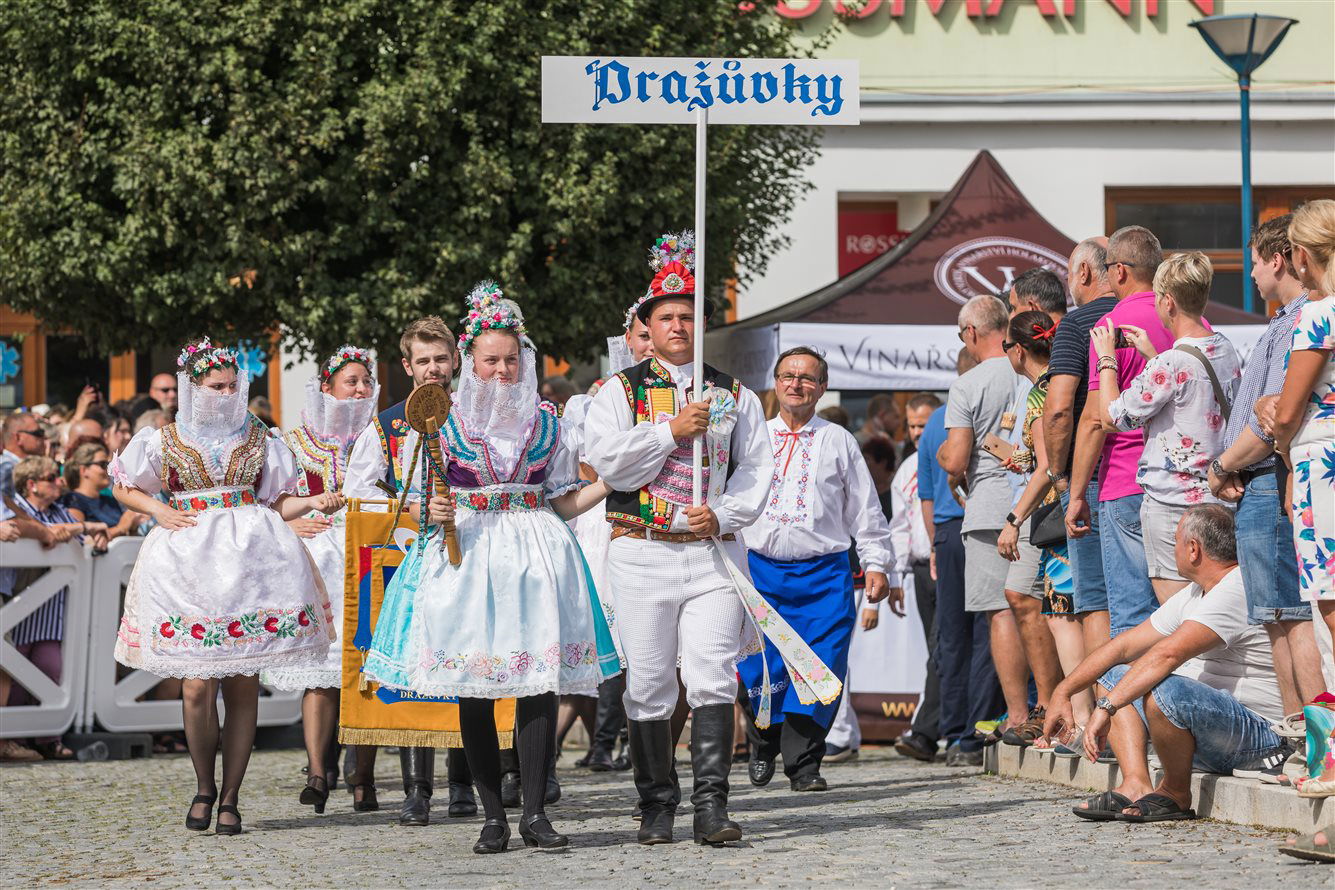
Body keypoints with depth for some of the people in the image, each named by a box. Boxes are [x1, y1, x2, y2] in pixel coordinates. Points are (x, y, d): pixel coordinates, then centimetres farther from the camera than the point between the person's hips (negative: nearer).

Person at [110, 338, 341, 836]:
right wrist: (159, 511, 2)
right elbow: (123, 488, 18)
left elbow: (276, 504, 12)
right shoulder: (165, 441, 8)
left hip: (248, 560, 1)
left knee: (243, 685, 0)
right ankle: (204, 787, 12)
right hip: (189, 564, -1)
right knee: (198, 685, -9)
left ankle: (230, 798, 9)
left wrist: (313, 503, -6)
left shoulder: (259, 441, 11)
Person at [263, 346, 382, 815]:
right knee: (321, 668, -11)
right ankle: (317, 772, -14)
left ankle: (364, 780, -2)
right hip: (317, 557, -1)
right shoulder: (298, 441, 11)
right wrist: (292, 524, -7)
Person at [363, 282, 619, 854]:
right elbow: (424, 500, 8)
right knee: (473, 688, -2)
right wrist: (433, 513, -13)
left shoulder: (544, 420, 11)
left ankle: (534, 812, -5)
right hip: (466, 555, -1)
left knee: (539, 681, -8)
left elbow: (565, 502, 12)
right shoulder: (446, 421, 6)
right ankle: (493, 815, 4)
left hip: (535, 555, 1)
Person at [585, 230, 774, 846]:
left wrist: (723, 516, -8)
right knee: (648, 685, 1)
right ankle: (656, 807, 11)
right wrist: (671, 432, -13)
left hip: (714, 551, 1)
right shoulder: (621, 391, 7)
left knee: (713, 678, -9)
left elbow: (756, 469, 8)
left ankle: (711, 804, -10)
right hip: (643, 555, -1)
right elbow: (607, 461, -7)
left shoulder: (735, 396, 13)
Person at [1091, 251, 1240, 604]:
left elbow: (1112, 417, -10)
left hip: (1172, 502, -8)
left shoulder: (1171, 364, -18)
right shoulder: (1225, 349, 6)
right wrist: (1152, 355, 20)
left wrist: (1106, 359, 2)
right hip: (1215, 494, 8)